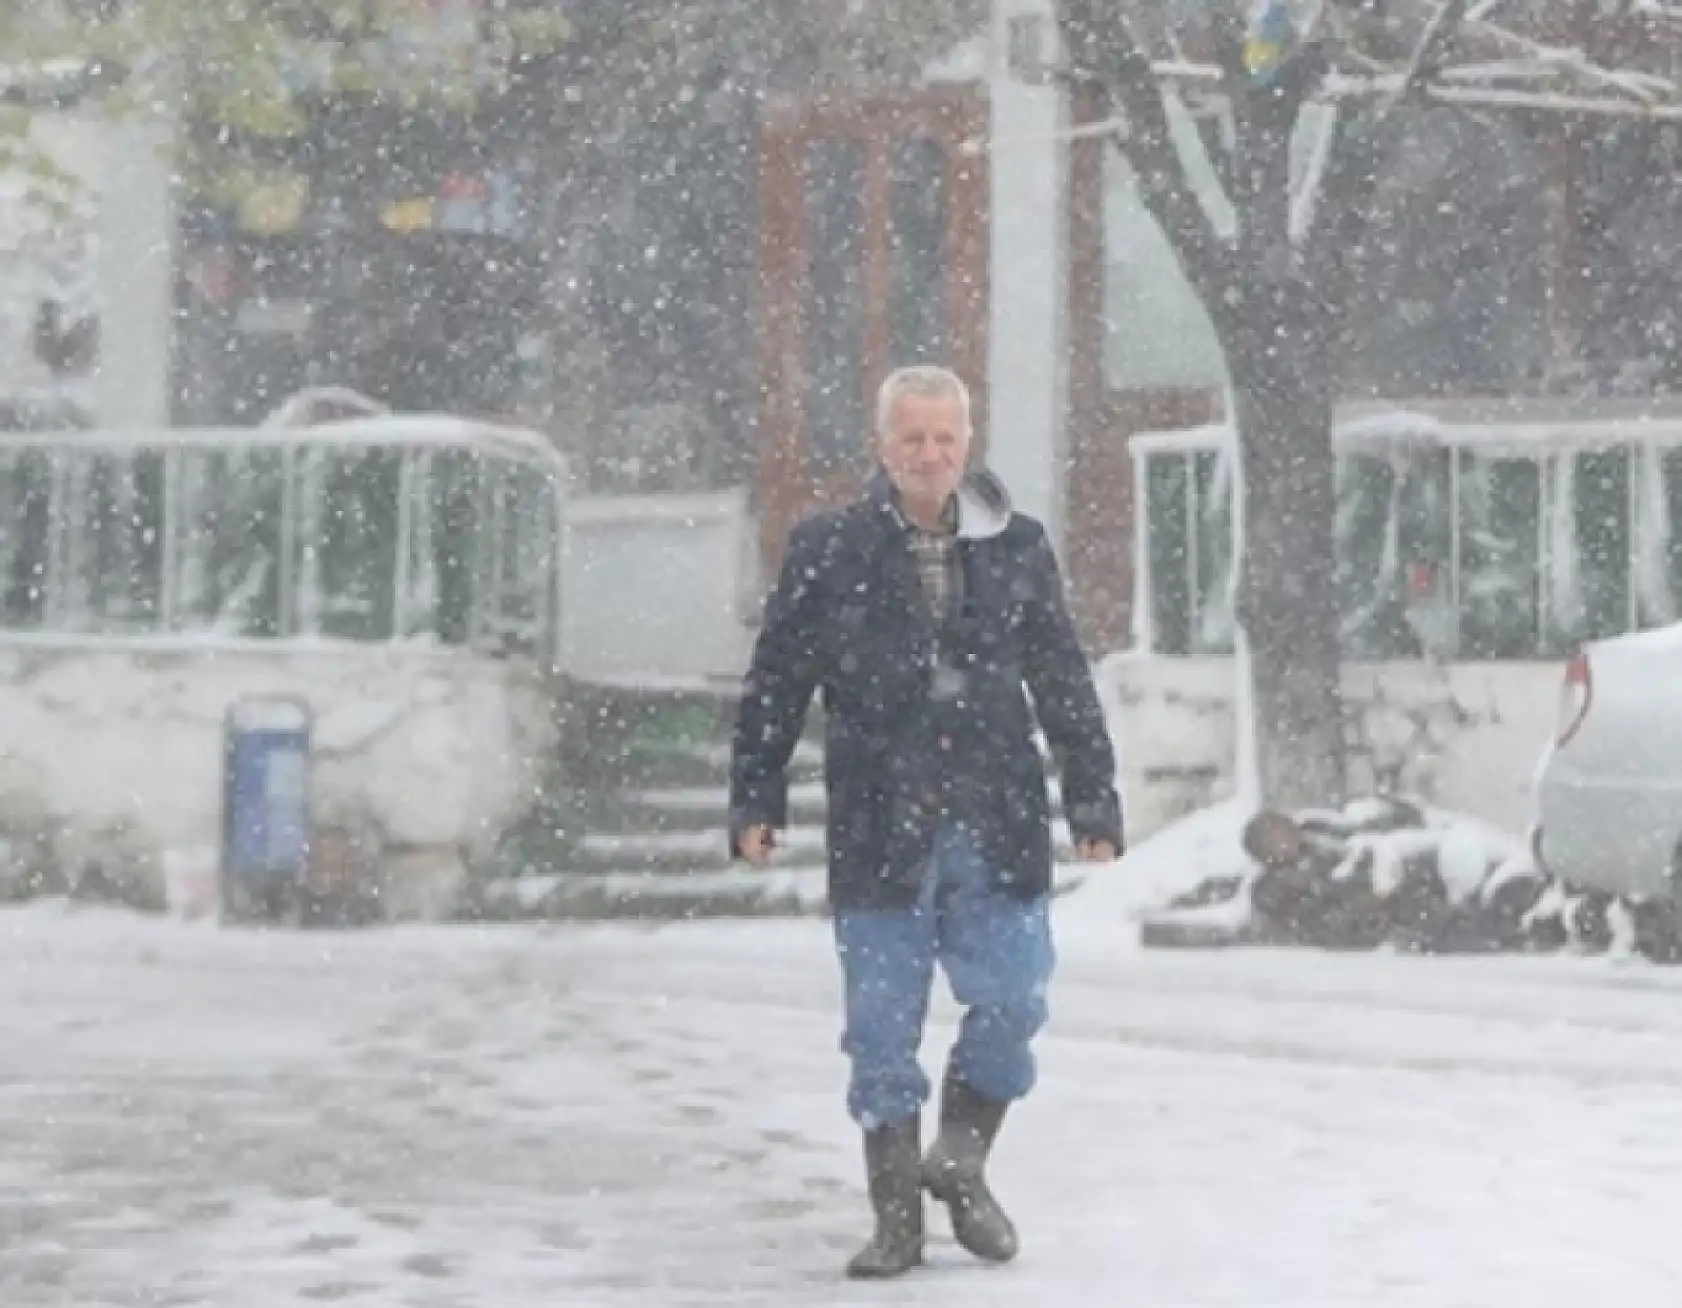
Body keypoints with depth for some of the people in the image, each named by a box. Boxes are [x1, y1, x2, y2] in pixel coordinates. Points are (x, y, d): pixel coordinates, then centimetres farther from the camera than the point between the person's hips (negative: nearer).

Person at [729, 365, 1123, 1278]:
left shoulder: (1017, 548, 6)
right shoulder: (828, 550, 1)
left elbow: (1063, 682, 11)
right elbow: (775, 683, 5)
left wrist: (1093, 798, 8)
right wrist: (755, 798, 2)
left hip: (997, 829, 1)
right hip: (879, 834, -1)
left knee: (1011, 1006, -1)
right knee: (882, 1031, 3)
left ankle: (960, 1164, 25)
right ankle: (897, 1219, 16)